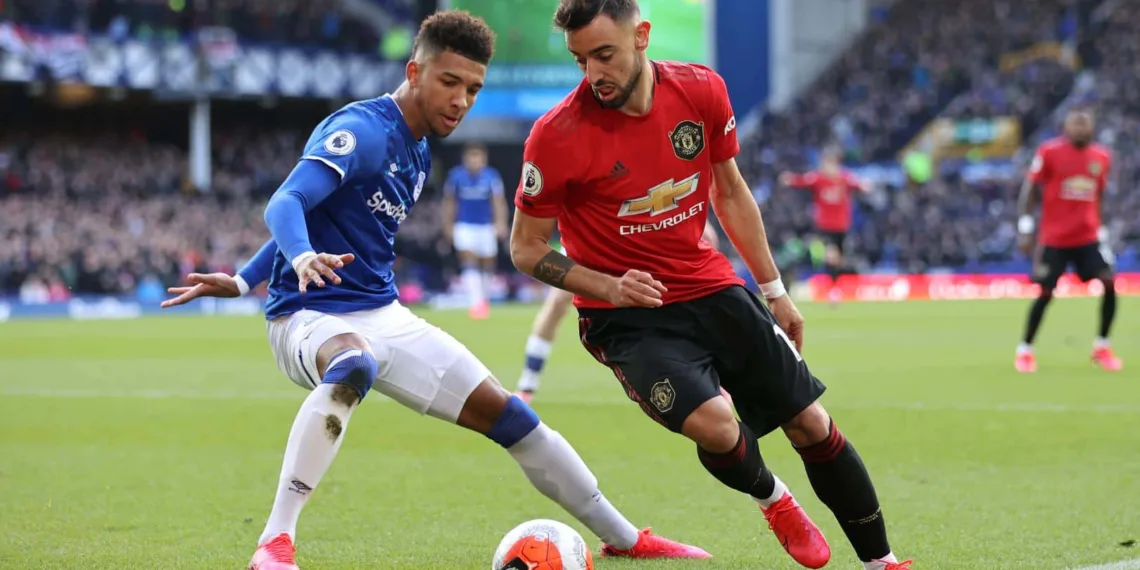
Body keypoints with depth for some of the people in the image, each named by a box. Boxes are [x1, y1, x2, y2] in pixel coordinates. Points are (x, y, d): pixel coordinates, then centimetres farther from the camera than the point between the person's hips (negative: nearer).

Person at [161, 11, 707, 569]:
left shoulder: (417, 155, 12)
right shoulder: (362, 130, -16)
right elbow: (285, 203, -29)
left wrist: (244, 281, 21)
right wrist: (302, 257, -52)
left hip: (385, 317, 9)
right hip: (311, 316, -9)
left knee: (505, 413, 8)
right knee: (352, 366, -43)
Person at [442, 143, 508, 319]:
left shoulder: (491, 176, -8)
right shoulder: (456, 176, -5)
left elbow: (499, 201, -13)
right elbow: (449, 202, 6)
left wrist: (501, 223, -26)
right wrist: (448, 225, 8)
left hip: (486, 226, 1)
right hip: (464, 225, -1)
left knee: (487, 264, 10)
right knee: (469, 263, -16)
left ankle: (484, 298, 33)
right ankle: (477, 302, -23)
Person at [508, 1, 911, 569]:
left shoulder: (702, 91, -7)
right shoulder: (556, 136, -19)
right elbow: (526, 249, -8)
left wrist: (775, 291, 14)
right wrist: (610, 287, -23)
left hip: (712, 288, 4)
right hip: (627, 316, -4)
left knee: (812, 424, 3)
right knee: (714, 424, -27)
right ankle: (773, 499, 9)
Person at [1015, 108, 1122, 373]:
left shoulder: (1102, 157, 6)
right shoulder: (1049, 151, -8)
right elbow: (1029, 190, -6)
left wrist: (1102, 230, 16)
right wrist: (1025, 227, -12)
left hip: (1088, 237, 4)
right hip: (1054, 238, -4)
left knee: (1109, 283, -11)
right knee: (1045, 293, -3)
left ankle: (1101, 347, 4)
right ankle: (1024, 350, 15)